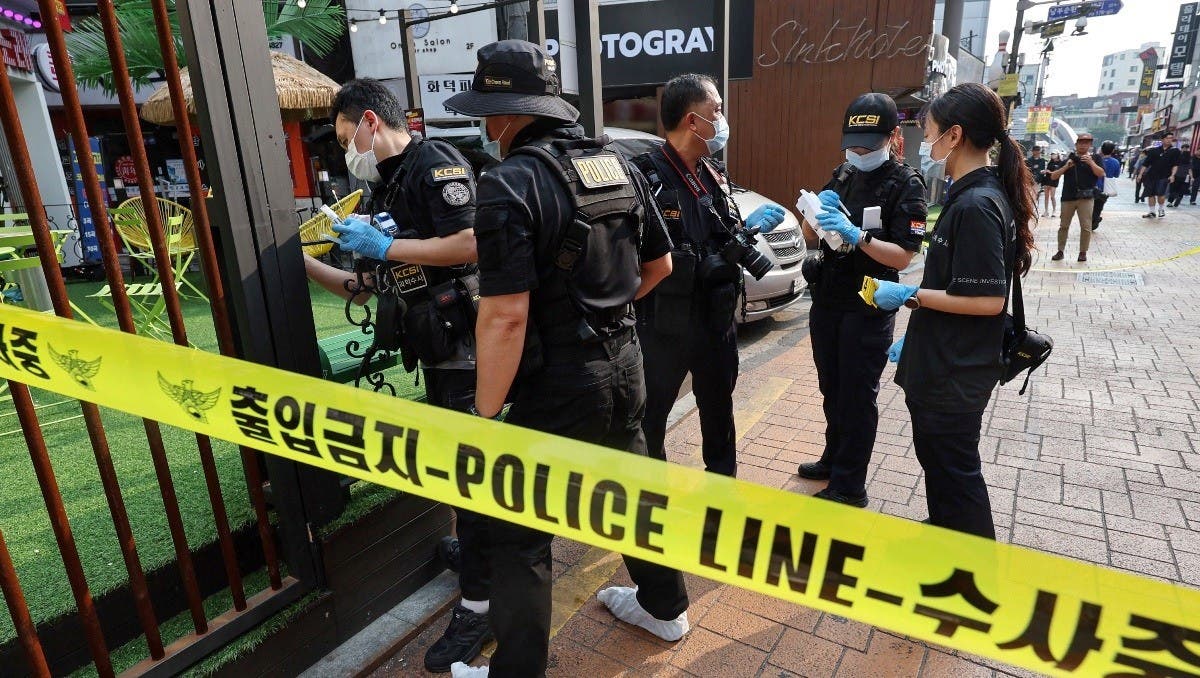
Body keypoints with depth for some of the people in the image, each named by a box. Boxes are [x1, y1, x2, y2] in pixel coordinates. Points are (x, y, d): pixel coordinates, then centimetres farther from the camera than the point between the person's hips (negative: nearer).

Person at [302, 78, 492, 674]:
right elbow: (367, 287, 19)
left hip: (464, 348, -9)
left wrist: (383, 247, -16)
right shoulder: (385, 189, 18)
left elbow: (470, 244, -24)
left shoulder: (434, 163, -9)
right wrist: (303, 261, 10)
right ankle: (474, 548, 40)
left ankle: (478, 604, 11)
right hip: (435, 350, 9)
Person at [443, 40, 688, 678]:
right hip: (624, 361, 8)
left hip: (559, 383, -8)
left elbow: (506, 317, -23)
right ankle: (663, 606, 46)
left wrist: (485, 417, -14)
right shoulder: (617, 163, 5)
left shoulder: (511, 183, -18)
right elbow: (659, 264, 14)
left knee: (518, 534, 8)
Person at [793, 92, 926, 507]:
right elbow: (812, 241, 8)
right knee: (831, 389, 17)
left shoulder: (906, 185, -9)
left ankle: (849, 487, 13)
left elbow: (902, 256, -17)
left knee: (857, 396, 2)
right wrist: (813, 216, -12)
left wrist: (856, 234, -29)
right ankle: (834, 459, 35)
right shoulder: (841, 177, 9)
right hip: (826, 301, 6)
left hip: (868, 309, -6)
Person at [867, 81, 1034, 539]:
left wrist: (910, 296, -19)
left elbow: (988, 300, -26)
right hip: (941, 363, 10)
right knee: (936, 456, 24)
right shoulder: (973, 195, 8)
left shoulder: (977, 204, -23)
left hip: (956, 372, -10)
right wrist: (913, 337, 16)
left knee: (955, 469, 6)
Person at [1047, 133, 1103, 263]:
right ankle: (1060, 251, 15)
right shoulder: (1069, 158, 9)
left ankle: (1083, 252, 7)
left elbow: (1101, 174, -7)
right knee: (1064, 226, 7)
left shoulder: (1095, 158, 7)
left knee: (1086, 226, -2)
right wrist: (1066, 167, -11)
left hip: (1086, 198, -1)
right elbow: (1053, 176, 4)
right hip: (1068, 197, 1)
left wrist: (1091, 162, -17)